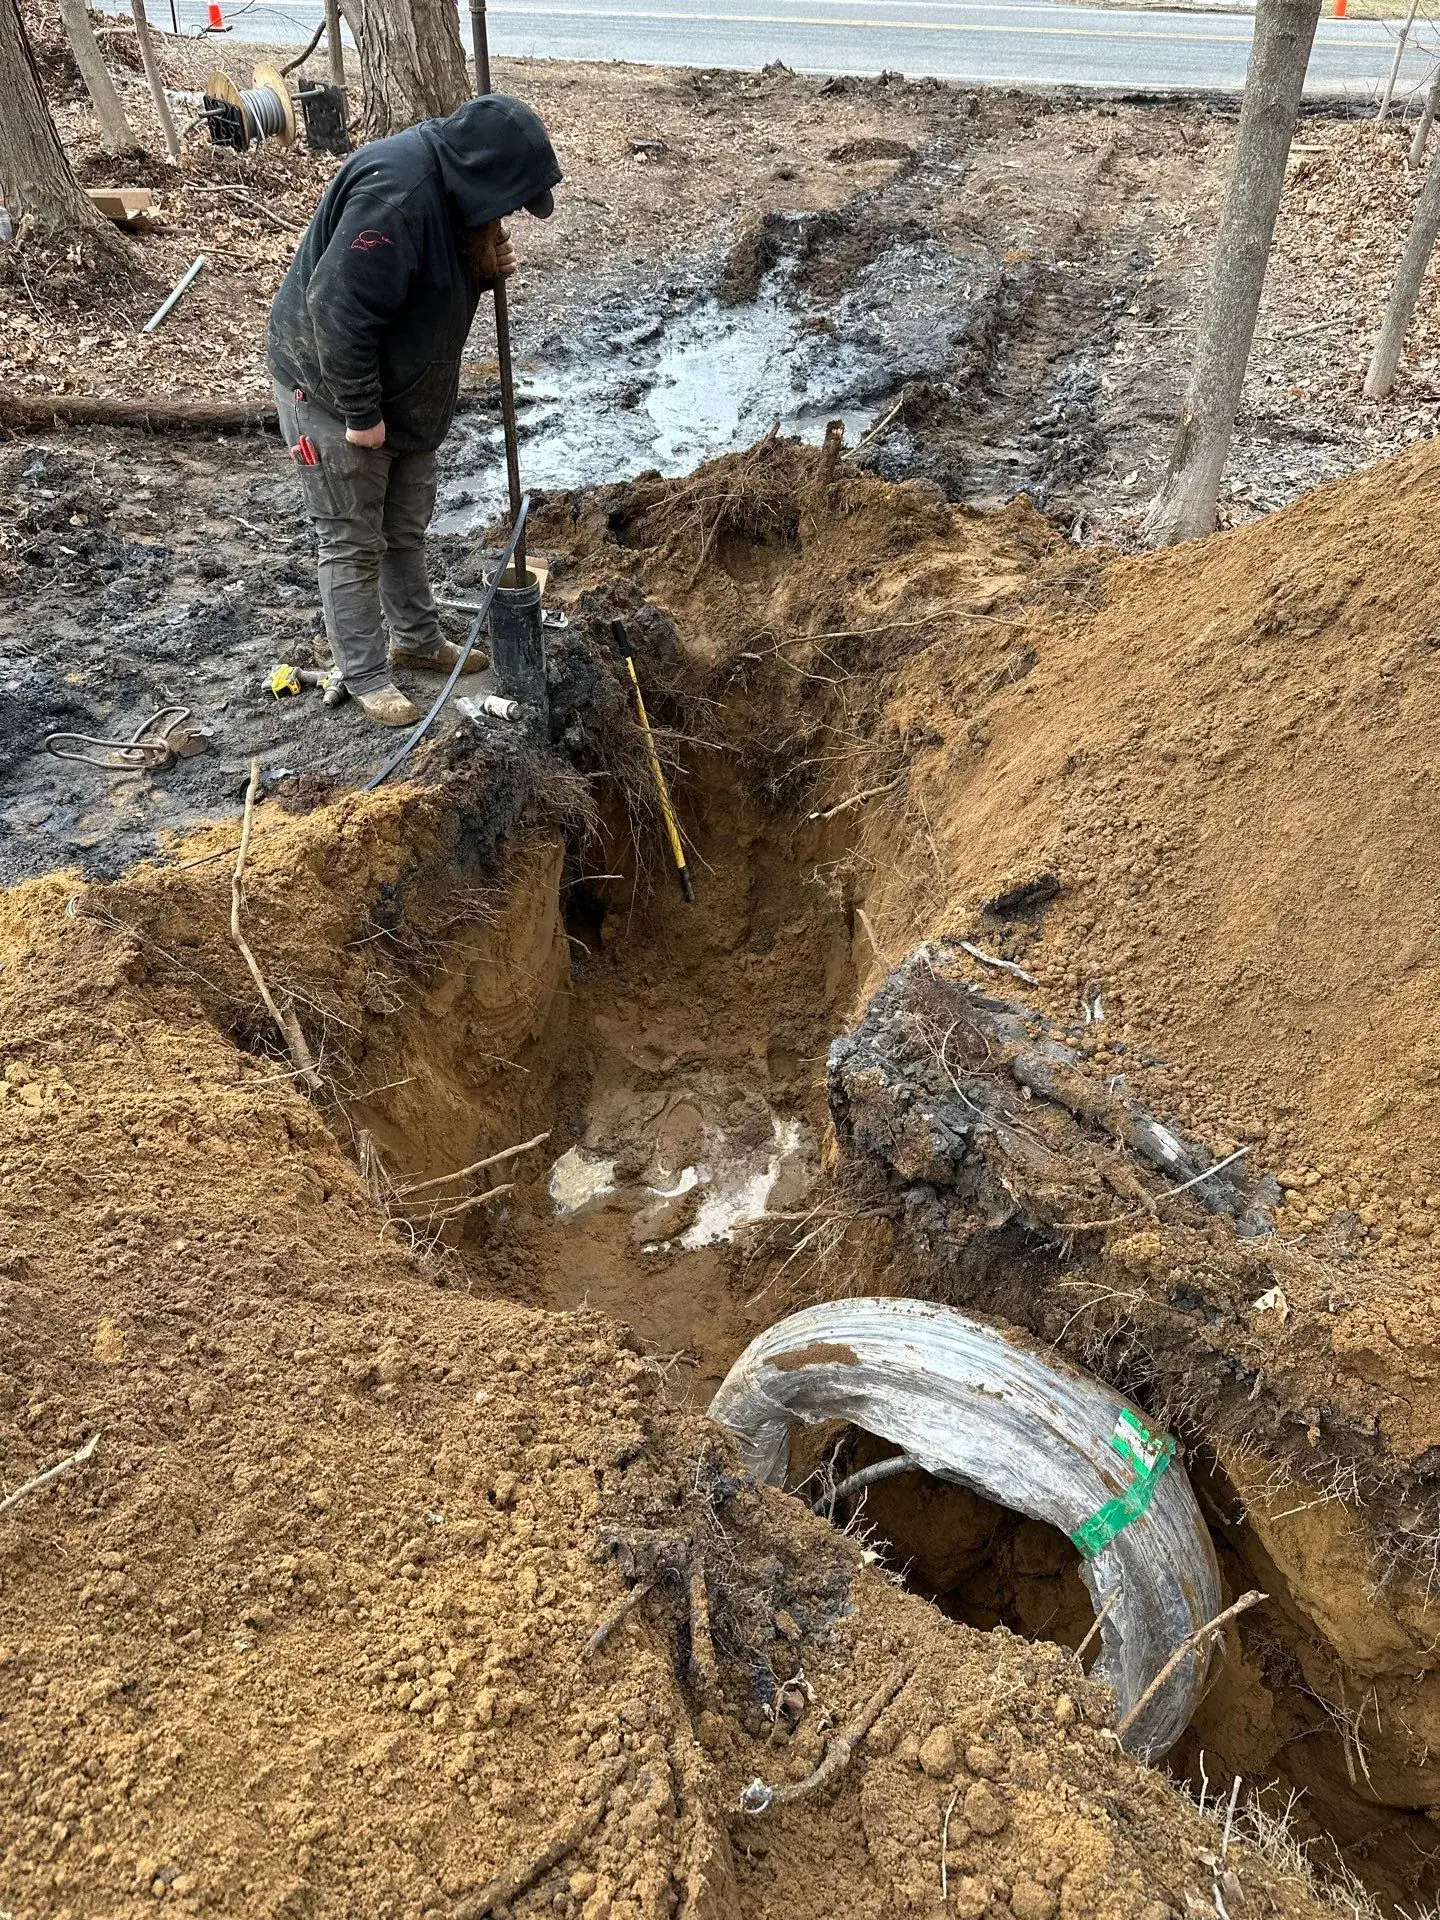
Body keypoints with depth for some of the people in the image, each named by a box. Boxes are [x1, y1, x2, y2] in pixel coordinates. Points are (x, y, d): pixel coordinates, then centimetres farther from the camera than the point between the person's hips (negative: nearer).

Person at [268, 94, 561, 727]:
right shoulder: (397, 193, -31)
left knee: (407, 526, 20)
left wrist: (485, 269, -7)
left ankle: (416, 639, 37)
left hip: (403, 389, 9)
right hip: (329, 389, -9)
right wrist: (360, 413, -26)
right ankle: (365, 675, 15)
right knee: (353, 543, 2)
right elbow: (337, 309, -34)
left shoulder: (450, 180, -1)